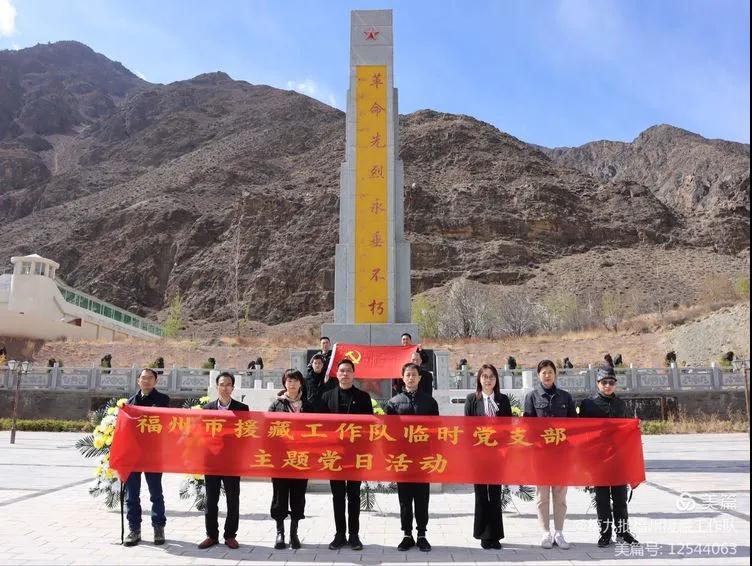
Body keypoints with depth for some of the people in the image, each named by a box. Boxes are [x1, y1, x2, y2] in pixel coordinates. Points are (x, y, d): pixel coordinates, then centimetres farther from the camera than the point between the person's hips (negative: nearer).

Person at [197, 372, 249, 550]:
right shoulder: (207, 408, 5)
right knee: (211, 500, 8)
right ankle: (212, 535, 21)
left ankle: (230, 535, 18)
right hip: (211, 459, 1)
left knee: (233, 500, 6)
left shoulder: (242, 408, 0)